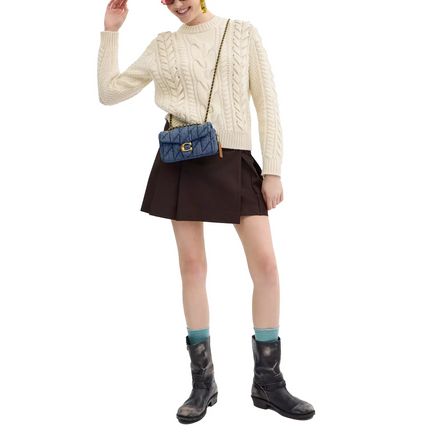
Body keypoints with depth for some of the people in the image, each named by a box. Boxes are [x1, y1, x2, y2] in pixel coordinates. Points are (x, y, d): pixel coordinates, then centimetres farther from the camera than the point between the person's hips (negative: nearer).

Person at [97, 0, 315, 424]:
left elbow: (267, 102, 3)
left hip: (235, 161, 0)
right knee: (192, 266, 2)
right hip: (182, 162, 1)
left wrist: (273, 171, -4)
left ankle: (268, 382, 8)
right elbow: (109, 92, 12)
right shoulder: (164, 46, 10)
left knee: (265, 263, -8)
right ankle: (203, 382, 15)